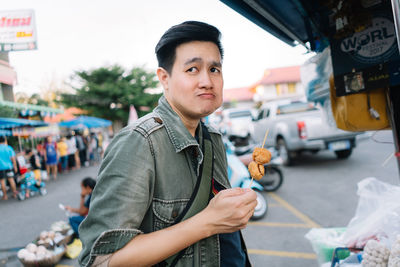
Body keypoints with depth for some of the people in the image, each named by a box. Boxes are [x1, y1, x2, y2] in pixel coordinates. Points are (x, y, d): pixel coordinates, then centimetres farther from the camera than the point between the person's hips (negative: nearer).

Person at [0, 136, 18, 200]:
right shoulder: (9, 148, -2)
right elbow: (13, 158, -2)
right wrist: (15, 167, 5)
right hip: (9, 166, 2)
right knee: (11, 179, 10)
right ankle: (14, 194, 14)